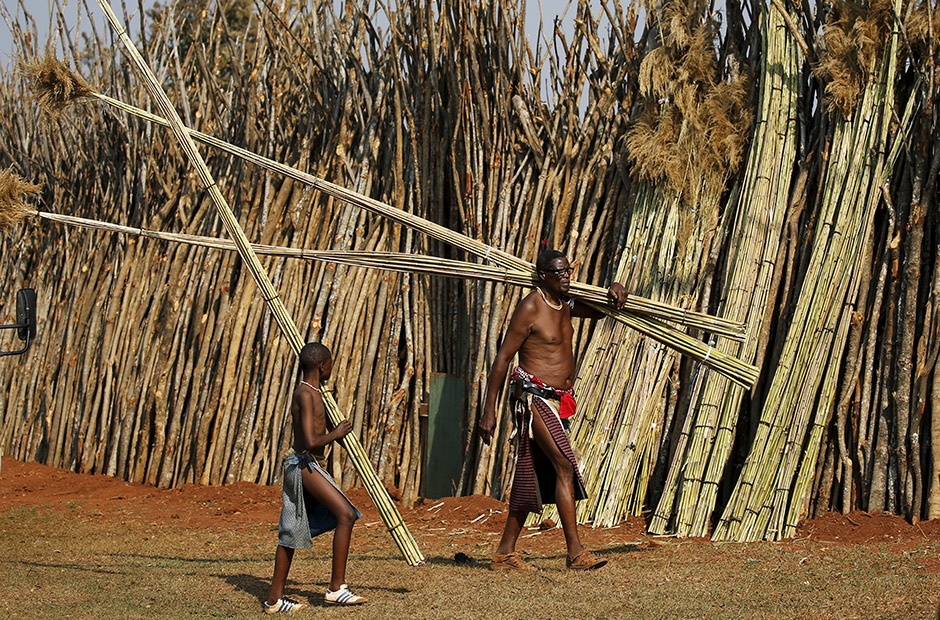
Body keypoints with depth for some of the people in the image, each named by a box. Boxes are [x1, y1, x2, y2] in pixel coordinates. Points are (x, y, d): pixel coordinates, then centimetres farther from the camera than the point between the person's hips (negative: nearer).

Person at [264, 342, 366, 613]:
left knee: (292, 532, 11)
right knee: (346, 514, -15)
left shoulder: (312, 392, 16)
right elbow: (311, 441, -24)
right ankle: (336, 587, -14)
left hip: (308, 467, 10)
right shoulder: (305, 395, -16)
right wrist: (336, 433, -9)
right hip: (305, 465, -10)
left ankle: (274, 598, 14)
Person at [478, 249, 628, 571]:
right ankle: (575, 551, -19)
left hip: (557, 401, 9)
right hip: (534, 398, -9)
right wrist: (489, 410, -12)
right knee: (565, 466, -17)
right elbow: (502, 359, -11)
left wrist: (616, 290, 2)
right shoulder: (530, 308, -12)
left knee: (531, 476, 9)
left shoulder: (566, 303, 12)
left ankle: (505, 552, 15)